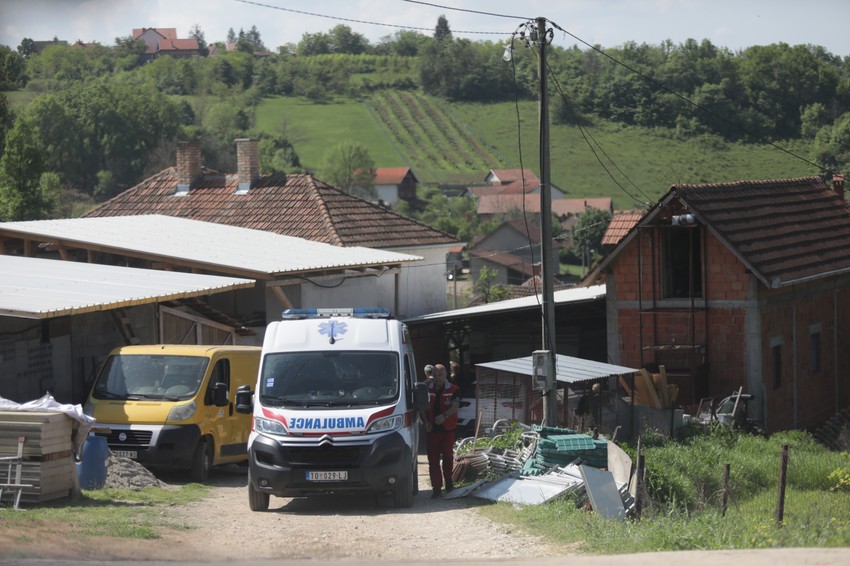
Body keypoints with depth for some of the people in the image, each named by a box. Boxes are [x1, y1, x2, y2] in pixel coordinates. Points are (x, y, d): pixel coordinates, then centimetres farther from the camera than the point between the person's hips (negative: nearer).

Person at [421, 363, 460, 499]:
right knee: (433, 459, -3)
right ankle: (436, 487, -2)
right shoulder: (427, 389, 5)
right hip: (432, 429, 1)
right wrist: (426, 421, -9)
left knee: (448, 457, 11)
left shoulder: (453, 390, -2)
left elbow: (455, 406, -14)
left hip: (447, 429, -1)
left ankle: (448, 481, 34)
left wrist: (444, 416, -32)